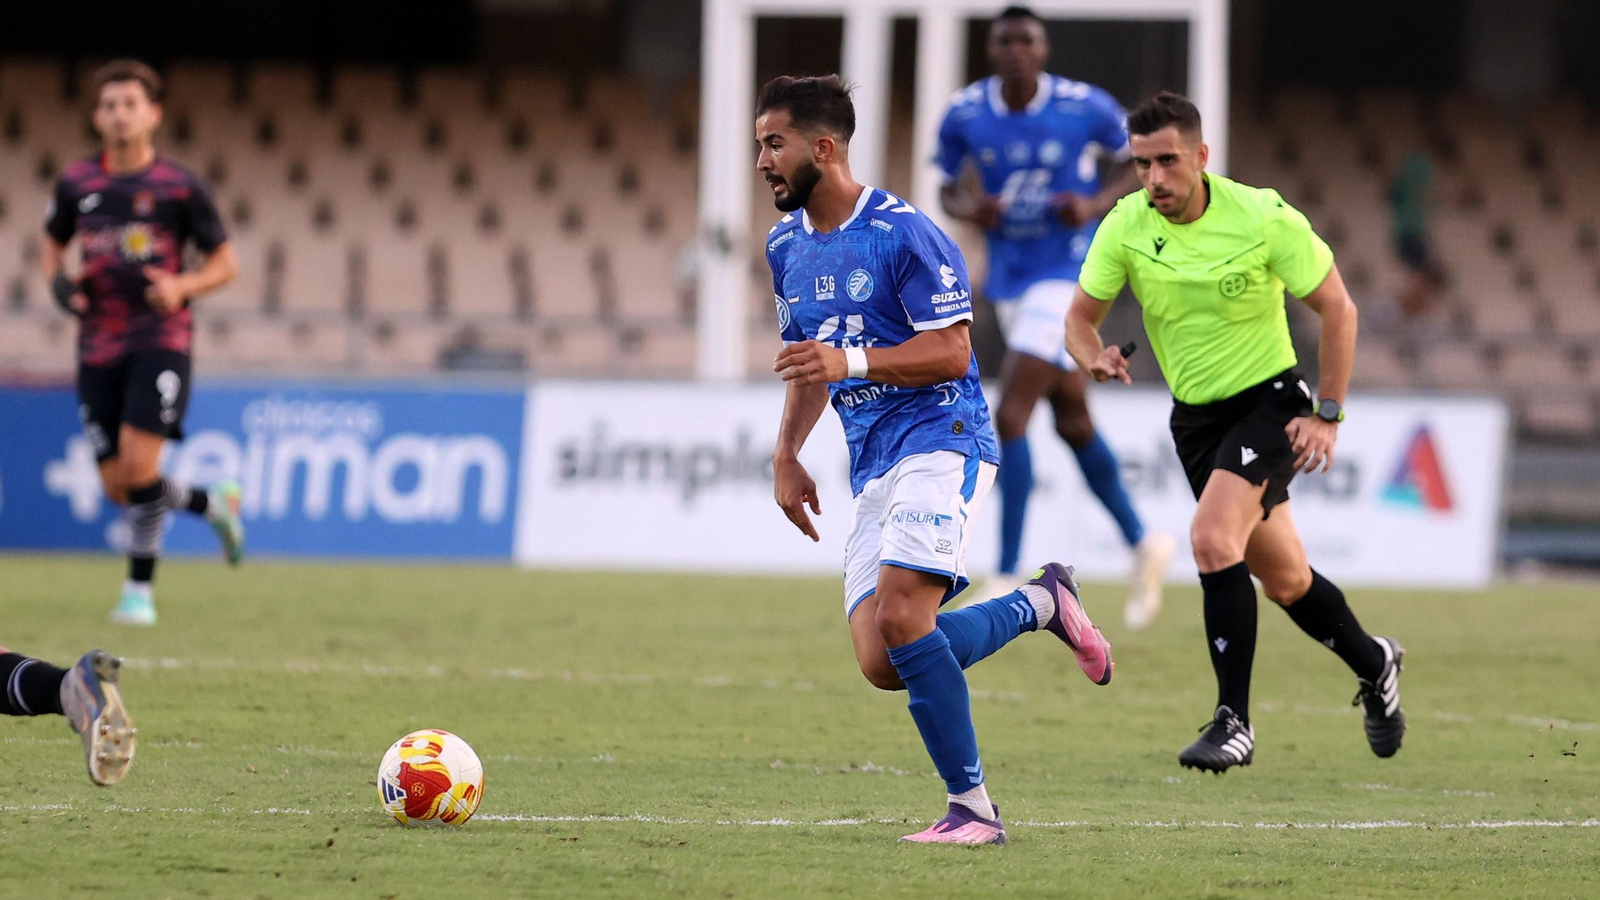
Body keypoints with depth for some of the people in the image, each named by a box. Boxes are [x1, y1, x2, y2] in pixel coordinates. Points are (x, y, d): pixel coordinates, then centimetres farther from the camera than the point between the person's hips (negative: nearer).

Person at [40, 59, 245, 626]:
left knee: (139, 459, -19)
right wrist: (59, 282, 1)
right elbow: (54, 245, 23)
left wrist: (181, 287, -14)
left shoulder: (181, 188, -1)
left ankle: (139, 588, -6)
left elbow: (225, 265, 5)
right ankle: (215, 504, 29)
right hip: (98, 346, 4)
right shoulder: (77, 184, 8)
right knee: (118, 488, 0)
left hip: (160, 339, -4)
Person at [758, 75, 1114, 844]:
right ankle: (1039, 605, 15)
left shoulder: (903, 234, -12)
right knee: (881, 664, -6)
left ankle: (972, 807, -15)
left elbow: (952, 350, -14)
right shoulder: (787, 246, 14)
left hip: (940, 441, -8)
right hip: (872, 465, 8)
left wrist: (852, 362, -25)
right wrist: (786, 456, 17)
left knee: (900, 617, -25)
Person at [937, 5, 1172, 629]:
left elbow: (1138, 162, 3)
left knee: (1010, 418, -16)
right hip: (1009, 280, 5)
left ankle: (1006, 582, -14)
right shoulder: (965, 114, -4)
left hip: (1068, 276, -5)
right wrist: (968, 208, -13)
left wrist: (1098, 204, -16)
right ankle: (1143, 547, 34)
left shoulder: (1086, 108, -12)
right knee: (1072, 419, 15)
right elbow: (947, 188, 10)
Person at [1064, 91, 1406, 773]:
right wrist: (1093, 356, -26)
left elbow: (1337, 308, -9)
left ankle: (1234, 721, -18)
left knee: (1212, 538, -26)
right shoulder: (1125, 227, -10)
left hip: (1269, 402, -5)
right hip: (1194, 413, 5)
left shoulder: (1264, 219, -19)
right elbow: (1081, 315, -2)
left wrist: (1328, 414, -11)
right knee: (1283, 578, 13)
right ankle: (1373, 665, 41)